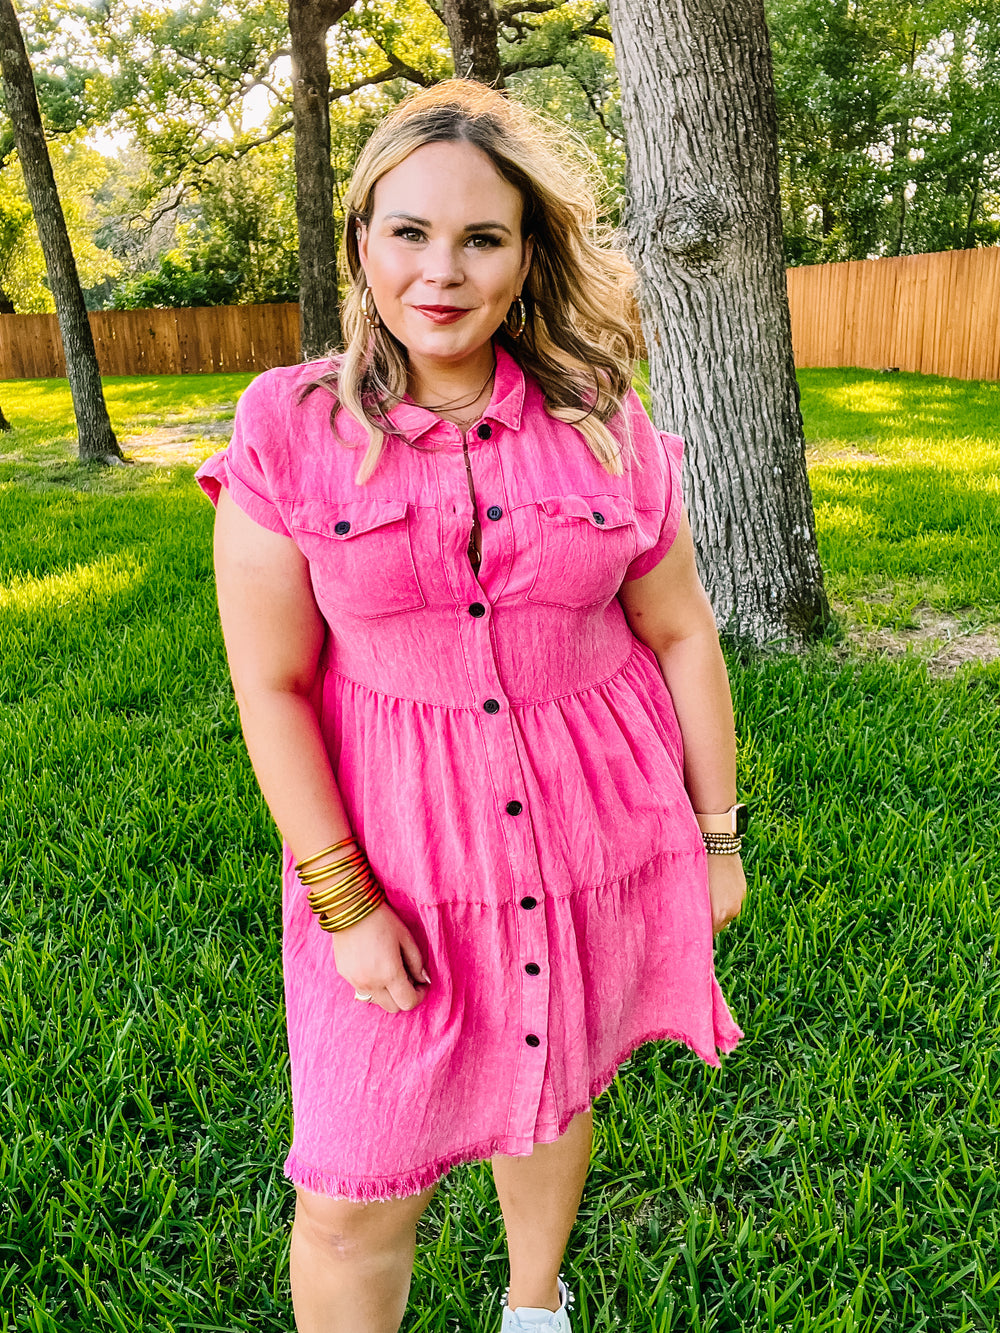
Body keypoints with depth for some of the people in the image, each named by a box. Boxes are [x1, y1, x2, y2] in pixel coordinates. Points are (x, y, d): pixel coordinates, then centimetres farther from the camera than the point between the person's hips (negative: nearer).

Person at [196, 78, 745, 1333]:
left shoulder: (603, 425, -4)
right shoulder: (288, 429, -9)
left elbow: (681, 633, 2)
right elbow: (272, 684, -8)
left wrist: (719, 834, 6)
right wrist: (342, 899, -9)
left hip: (593, 828, 2)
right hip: (395, 844, -1)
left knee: (553, 1084, 23)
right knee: (351, 1203, 5)